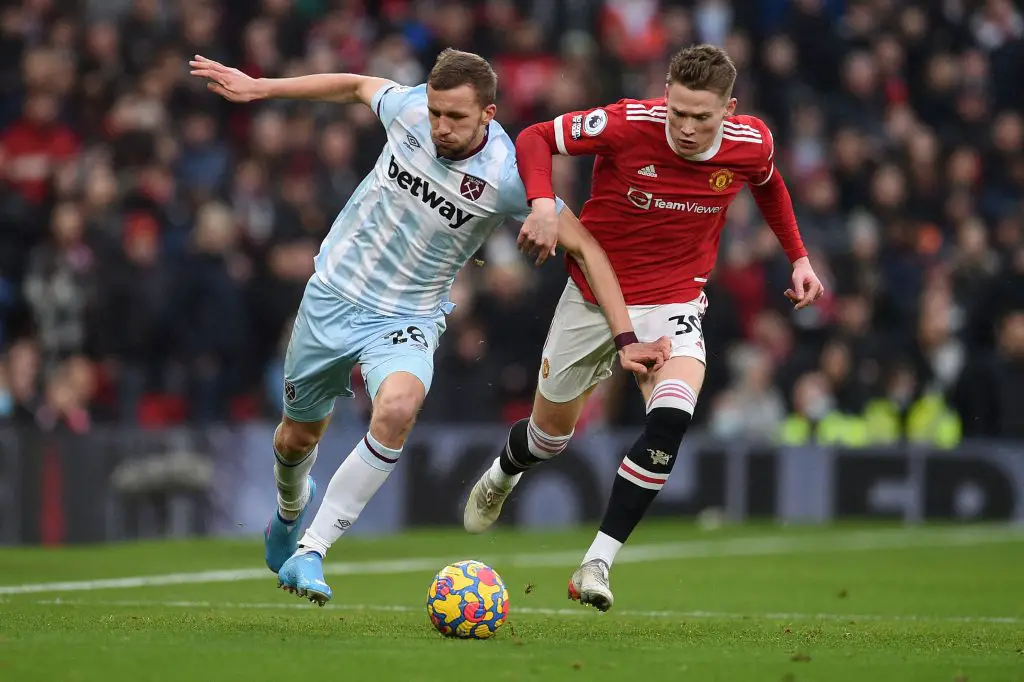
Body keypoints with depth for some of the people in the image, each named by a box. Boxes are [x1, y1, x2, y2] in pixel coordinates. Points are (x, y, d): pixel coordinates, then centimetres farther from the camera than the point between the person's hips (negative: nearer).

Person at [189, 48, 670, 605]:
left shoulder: (507, 175, -22)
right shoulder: (408, 107, -14)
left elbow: (586, 248, -15)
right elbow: (357, 85, 9)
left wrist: (626, 340, -19)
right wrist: (258, 87, 13)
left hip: (407, 318, -3)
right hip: (333, 294, 3)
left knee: (397, 408, -34)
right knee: (296, 437, 16)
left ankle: (310, 550, -26)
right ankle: (290, 508, 54)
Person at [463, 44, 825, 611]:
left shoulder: (750, 144, -13)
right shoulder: (627, 124, -24)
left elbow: (768, 183, 12)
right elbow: (534, 138, -14)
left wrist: (798, 257, 10)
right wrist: (543, 203, -32)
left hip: (673, 301, 1)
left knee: (672, 415, -28)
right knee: (551, 429, 15)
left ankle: (597, 564, -22)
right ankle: (500, 477, 55)